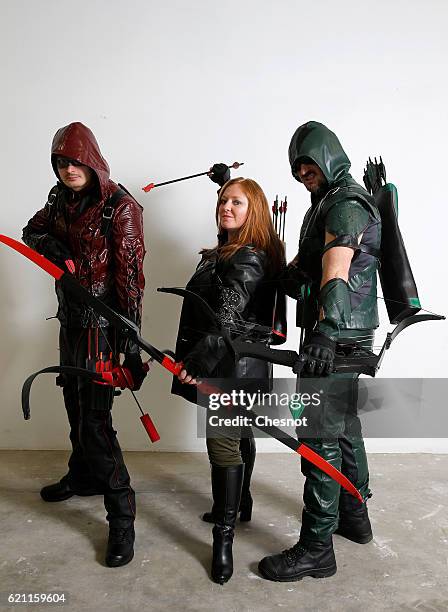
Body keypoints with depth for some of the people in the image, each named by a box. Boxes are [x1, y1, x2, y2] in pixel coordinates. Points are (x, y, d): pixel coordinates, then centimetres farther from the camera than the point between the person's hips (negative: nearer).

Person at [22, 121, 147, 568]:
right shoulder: (61, 198, 8)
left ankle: (121, 516, 2)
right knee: (74, 401, 21)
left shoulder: (119, 207, -14)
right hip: (70, 314, 8)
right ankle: (82, 476, 44)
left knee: (94, 417, -10)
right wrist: (49, 244, -2)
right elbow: (32, 231, 23)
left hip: (101, 319, -8)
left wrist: (130, 339, -24)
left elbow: (130, 273, -19)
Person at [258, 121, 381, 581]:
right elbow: (301, 269, 21)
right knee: (343, 423, 20)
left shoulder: (346, 202, -12)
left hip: (338, 337, -11)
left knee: (320, 436, -6)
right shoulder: (324, 205, 21)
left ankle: (316, 548, 6)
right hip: (340, 336, 11)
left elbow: (336, 265, -31)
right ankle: (354, 517, 37)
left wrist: (325, 331, -43)